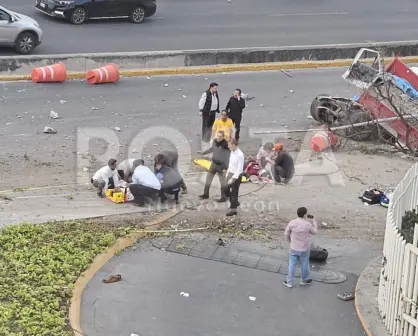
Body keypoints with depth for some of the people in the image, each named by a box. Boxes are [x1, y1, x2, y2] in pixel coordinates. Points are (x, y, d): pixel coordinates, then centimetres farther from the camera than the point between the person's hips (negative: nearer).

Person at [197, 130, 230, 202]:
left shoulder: (225, 145, -21)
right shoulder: (214, 141, -3)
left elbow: (228, 157, -19)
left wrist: (226, 168, -21)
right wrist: (203, 152, 24)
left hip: (221, 165, -7)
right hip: (214, 163, 7)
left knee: (222, 181, 4)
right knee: (208, 178, 14)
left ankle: (223, 197, 16)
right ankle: (205, 194, 28)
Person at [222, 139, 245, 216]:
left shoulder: (240, 155, -23)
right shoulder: (232, 152, 2)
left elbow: (239, 169, -23)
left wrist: (233, 178, -25)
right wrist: (228, 174, 18)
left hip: (237, 175, -8)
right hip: (231, 173, 8)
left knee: (234, 192, 1)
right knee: (226, 190, 14)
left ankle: (233, 209, 13)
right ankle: (235, 203, 34)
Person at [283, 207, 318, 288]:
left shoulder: (292, 223, -14)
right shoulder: (308, 224, -17)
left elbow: (286, 234, -5)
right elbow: (314, 231, 3)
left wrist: (289, 240, 15)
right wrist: (314, 222, 17)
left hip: (294, 248, 1)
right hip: (304, 249, -1)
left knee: (292, 265, 12)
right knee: (304, 265, 18)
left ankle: (289, 282, 20)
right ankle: (305, 280, 36)